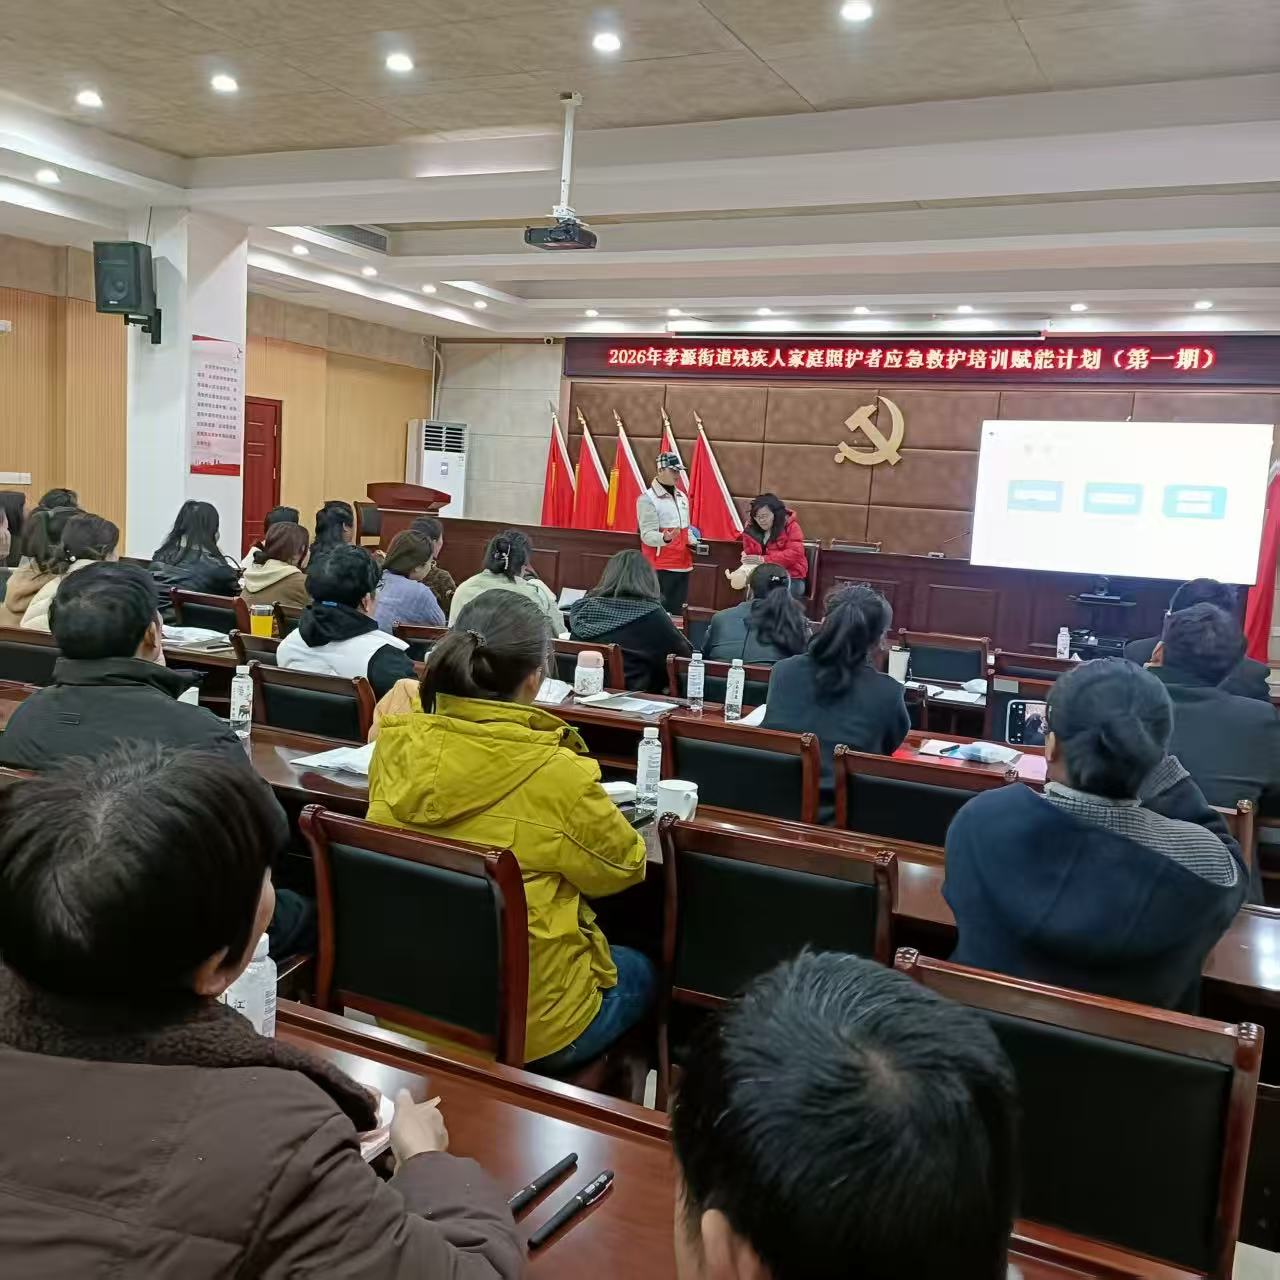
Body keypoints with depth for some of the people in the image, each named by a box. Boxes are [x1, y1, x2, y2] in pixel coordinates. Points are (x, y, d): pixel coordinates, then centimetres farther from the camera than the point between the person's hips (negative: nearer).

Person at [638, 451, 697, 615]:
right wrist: (665, 538, -38)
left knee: (677, 612, 11)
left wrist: (694, 543, 9)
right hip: (660, 568, -7)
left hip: (683, 565, 8)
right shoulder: (647, 499, -10)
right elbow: (647, 535, -18)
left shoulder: (682, 497, 16)